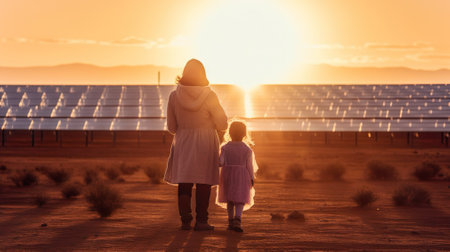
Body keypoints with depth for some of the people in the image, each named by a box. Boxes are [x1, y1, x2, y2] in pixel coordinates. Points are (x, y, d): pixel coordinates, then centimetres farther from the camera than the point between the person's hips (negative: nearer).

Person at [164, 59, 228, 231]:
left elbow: (171, 127, 3)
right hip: (205, 142, -2)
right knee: (203, 183, 3)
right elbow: (222, 125, -7)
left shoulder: (174, 96, -4)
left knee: (184, 183, 9)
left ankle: (185, 220, 5)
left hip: (183, 144, 3)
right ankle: (201, 221, 2)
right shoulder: (209, 96, -11)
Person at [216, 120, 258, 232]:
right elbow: (249, 165, -4)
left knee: (229, 199, 12)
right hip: (242, 176, -2)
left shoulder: (225, 147, -2)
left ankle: (231, 221, 14)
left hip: (228, 174, 2)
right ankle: (237, 219, -23)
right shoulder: (247, 149, -4)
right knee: (240, 199, -3)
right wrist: (252, 178, 3)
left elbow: (221, 162, -11)